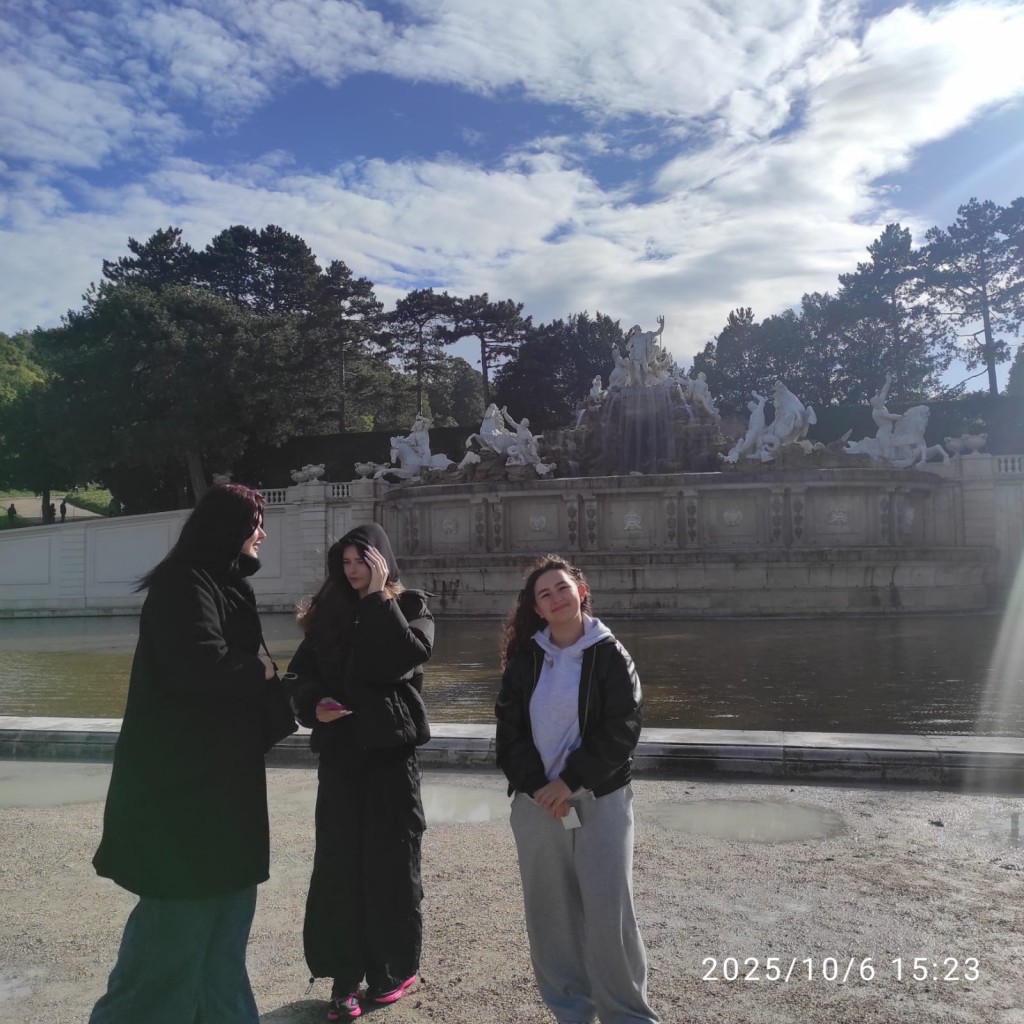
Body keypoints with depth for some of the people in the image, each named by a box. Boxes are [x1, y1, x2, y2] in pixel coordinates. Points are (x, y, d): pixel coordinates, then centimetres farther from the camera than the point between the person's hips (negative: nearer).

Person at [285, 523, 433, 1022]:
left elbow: (406, 657, -21)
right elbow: (299, 672, 8)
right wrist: (314, 703, -12)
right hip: (339, 752, 3)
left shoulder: (409, 605, -2)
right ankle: (345, 976, 17)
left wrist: (378, 596, -17)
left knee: (391, 860, 6)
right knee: (338, 864, 4)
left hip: (390, 749, -3)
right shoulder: (327, 611, 7)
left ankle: (395, 968, 24)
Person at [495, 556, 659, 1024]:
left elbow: (620, 731, -11)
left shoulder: (609, 655, -5)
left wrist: (569, 782, -15)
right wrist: (536, 785, -10)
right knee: (550, 910, 10)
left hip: (599, 799, -3)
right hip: (536, 800, 3)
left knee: (608, 911, -2)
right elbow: (509, 728, 2)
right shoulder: (525, 658, 4)